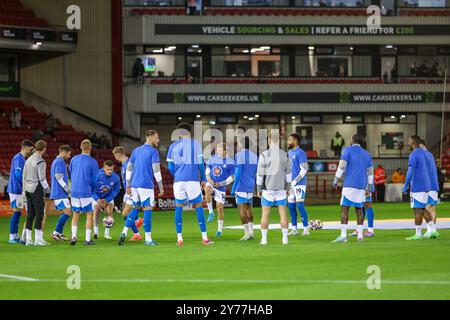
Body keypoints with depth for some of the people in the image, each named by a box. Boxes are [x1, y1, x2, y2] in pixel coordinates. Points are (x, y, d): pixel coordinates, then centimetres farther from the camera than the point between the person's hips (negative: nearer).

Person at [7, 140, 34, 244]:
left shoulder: (21, 158, 17)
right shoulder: (18, 158, -14)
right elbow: (18, 174, -22)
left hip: (18, 190, 10)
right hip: (16, 189, -10)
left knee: (17, 213, 11)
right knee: (17, 212, -7)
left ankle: (15, 236, 14)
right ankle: (12, 237, -5)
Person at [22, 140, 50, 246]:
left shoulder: (28, 160, 11)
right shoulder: (40, 162, -13)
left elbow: (24, 176, 15)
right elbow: (42, 179, -15)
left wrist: (24, 190, 20)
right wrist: (48, 189, -3)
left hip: (28, 189, 8)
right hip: (37, 189, -8)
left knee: (30, 214, 9)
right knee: (39, 214, -4)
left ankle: (28, 239, 9)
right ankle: (38, 239, -5)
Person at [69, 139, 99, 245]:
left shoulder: (74, 159, 3)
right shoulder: (93, 162, -8)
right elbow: (94, 180, -1)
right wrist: (92, 190, 17)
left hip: (74, 192, 4)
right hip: (86, 192, -4)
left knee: (75, 214, 14)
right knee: (89, 214, 6)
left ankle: (74, 236, -1)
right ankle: (87, 239, 0)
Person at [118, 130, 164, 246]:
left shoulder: (136, 150, 14)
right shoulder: (153, 152, -7)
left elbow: (129, 168, 14)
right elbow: (156, 171, -12)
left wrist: (128, 186, 18)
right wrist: (161, 187, -6)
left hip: (134, 185, 7)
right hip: (146, 186, -6)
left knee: (135, 209, 14)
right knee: (147, 209, -2)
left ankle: (124, 232, 1)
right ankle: (148, 239, -1)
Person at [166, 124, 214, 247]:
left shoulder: (173, 146, 10)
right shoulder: (195, 144, 3)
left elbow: (171, 167, 8)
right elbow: (200, 163, -1)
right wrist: (203, 179, 8)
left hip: (178, 180, 2)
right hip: (193, 180, -2)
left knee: (178, 207, 7)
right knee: (198, 206, 2)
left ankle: (179, 238, 2)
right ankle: (204, 238, -1)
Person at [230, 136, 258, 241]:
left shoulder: (239, 155, -10)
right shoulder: (254, 156, 12)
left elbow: (238, 173, -15)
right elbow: (256, 173, 15)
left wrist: (233, 188, -12)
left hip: (241, 187, -7)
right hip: (250, 187, 7)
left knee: (242, 208, -4)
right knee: (248, 208, 12)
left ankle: (247, 232, -9)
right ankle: (251, 233, 8)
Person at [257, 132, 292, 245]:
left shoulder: (264, 155, -8)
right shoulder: (285, 155, 1)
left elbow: (260, 173, -6)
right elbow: (288, 173, 6)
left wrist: (259, 189, 3)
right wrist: (288, 188, 15)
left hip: (267, 188, -2)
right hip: (281, 188, 2)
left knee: (265, 214, 3)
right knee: (283, 213, 6)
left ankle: (264, 239, 2)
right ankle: (285, 238, 4)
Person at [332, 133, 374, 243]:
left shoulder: (348, 150, 0)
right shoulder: (366, 154, 16)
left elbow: (341, 167, -7)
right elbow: (370, 172, 17)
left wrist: (335, 181, -1)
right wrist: (369, 188, 22)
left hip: (349, 185, -5)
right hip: (361, 186, 5)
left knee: (344, 209, -8)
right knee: (359, 209, 11)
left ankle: (343, 235, -16)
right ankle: (360, 235, 8)